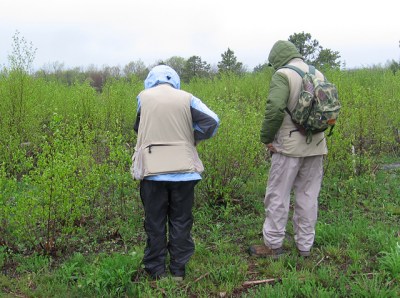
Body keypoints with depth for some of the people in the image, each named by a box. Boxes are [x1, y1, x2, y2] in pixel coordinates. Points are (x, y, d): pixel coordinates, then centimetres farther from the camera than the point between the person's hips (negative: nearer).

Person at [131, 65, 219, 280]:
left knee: (155, 222, 11)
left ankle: (156, 272, 21)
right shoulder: (186, 98, 3)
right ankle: (178, 270, 22)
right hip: (183, 170, 1)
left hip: (153, 170, 0)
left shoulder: (143, 97, 4)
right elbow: (212, 121, -4)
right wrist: (192, 138, 8)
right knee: (181, 221, 13)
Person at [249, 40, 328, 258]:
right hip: (316, 146, 6)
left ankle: (273, 245, 13)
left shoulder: (283, 75, -9)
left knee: (278, 196, 4)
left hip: (289, 146, -6)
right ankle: (305, 246, 22)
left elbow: (275, 108, -22)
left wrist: (266, 138, -11)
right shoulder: (318, 75, 11)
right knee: (308, 196, 13)